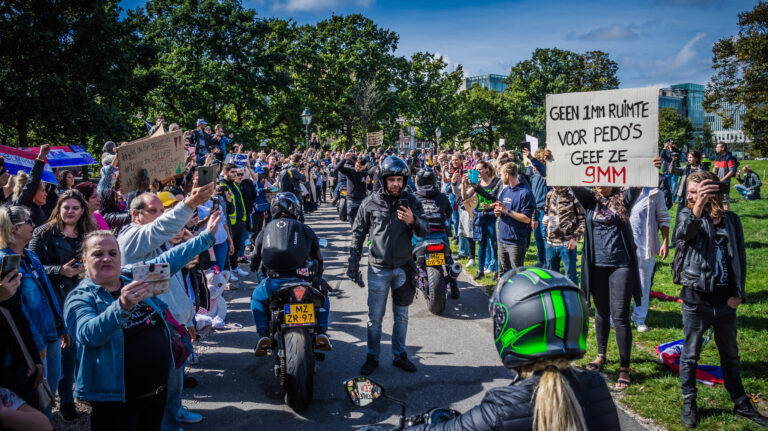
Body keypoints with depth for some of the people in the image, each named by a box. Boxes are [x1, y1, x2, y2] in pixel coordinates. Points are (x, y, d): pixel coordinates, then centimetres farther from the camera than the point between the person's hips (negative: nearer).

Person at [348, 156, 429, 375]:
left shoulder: (411, 202, -2)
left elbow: (424, 231, -5)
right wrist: (353, 266, -3)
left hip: (403, 267, 2)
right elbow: (358, 235, 0)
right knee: (375, 317, 7)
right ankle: (372, 357, 22)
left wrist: (413, 221, -27)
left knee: (401, 316, 14)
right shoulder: (370, 203, -5)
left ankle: (399, 355, 28)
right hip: (378, 269, -2)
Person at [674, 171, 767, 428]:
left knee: (731, 355, 17)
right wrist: (697, 209, -50)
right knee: (690, 354, 8)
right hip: (696, 298, -3)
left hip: (725, 300, 3)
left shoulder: (731, 220, 3)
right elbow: (684, 233, -31)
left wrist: (738, 293, -1)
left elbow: (740, 259, 9)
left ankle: (741, 404, 32)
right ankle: (689, 404, 22)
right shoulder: (688, 214, -6)